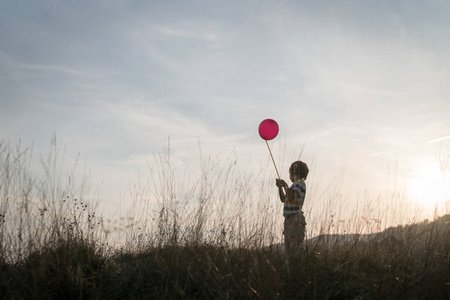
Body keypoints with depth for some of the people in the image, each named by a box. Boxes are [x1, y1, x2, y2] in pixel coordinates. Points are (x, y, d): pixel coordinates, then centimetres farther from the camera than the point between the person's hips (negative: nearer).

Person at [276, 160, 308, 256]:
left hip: (295, 219, -10)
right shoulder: (296, 184, 20)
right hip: (289, 219, 10)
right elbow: (283, 199, 27)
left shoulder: (300, 183, -8)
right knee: (288, 249, 10)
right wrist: (280, 187, 16)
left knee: (295, 248, -13)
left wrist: (285, 185, -12)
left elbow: (291, 198, -24)